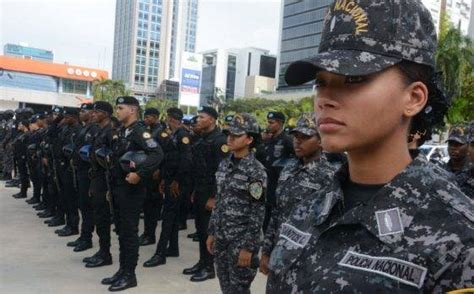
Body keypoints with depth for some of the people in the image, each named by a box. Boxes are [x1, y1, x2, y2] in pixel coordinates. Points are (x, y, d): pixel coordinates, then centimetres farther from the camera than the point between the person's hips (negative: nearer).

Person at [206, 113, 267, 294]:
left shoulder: (256, 171, -13)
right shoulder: (224, 165, 6)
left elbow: (258, 213, -14)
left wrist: (248, 247, -15)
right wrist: (212, 232, 12)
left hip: (241, 241, -6)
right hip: (221, 238, 6)